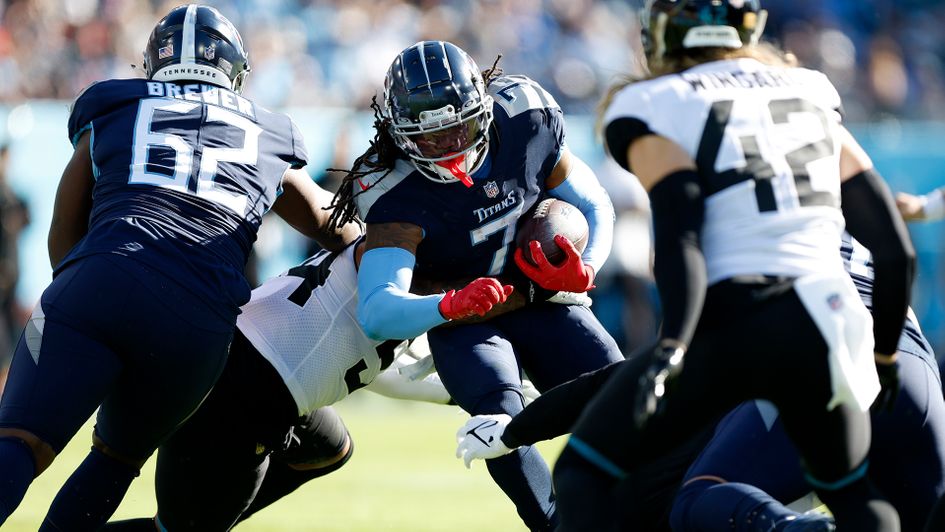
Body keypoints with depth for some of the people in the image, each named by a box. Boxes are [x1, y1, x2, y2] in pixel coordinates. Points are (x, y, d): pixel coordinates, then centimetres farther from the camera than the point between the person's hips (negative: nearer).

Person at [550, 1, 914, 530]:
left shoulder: (655, 110, 6)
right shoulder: (812, 96, 20)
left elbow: (681, 237, -11)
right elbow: (895, 248, 18)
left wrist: (671, 348, -21)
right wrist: (884, 353, 29)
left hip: (730, 326, -4)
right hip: (825, 327, 4)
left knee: (584, 471, 9)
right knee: (851, 490, 28)